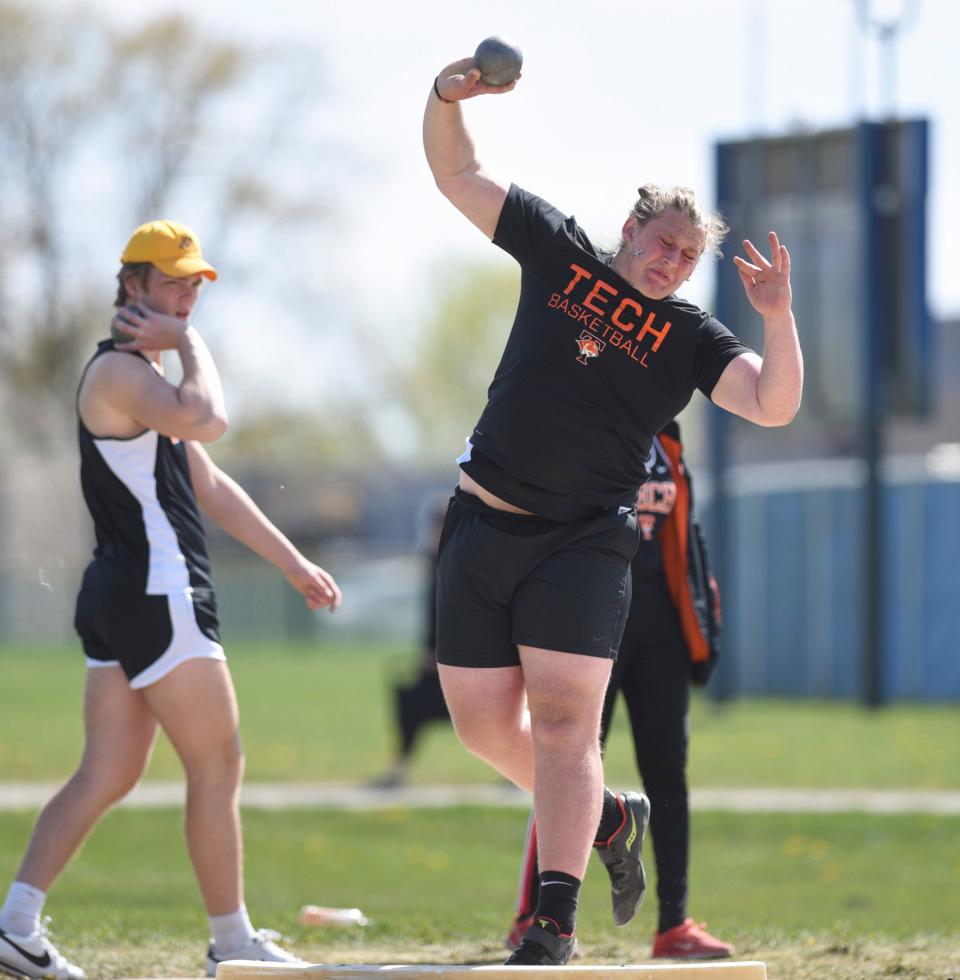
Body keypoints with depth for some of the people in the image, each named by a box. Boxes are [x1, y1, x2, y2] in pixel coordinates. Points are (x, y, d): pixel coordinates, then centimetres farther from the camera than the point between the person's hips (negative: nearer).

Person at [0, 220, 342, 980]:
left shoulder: (148, 374, 22)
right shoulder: (118, 370, -12)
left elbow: (208, 486, 26)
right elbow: (207, 421, -31)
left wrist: (294, 563, 26)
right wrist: (189, 342, -15)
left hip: (120, 601, 10)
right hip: (155, 599, -10)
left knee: (108, 775, 9)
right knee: (218, 767, -3)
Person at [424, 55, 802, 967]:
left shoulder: (688, 337, 2)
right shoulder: (559, 254, 7)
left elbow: (773, 405, -12)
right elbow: (457, 174, 9)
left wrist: (778, 318, -25)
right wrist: (447, 98, -9)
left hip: (583, 545, -3)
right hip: (482, 528, 3)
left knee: (562, 718, -13)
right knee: (482, 722, 6)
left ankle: (555, 919, -13)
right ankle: (607, 818, 29)